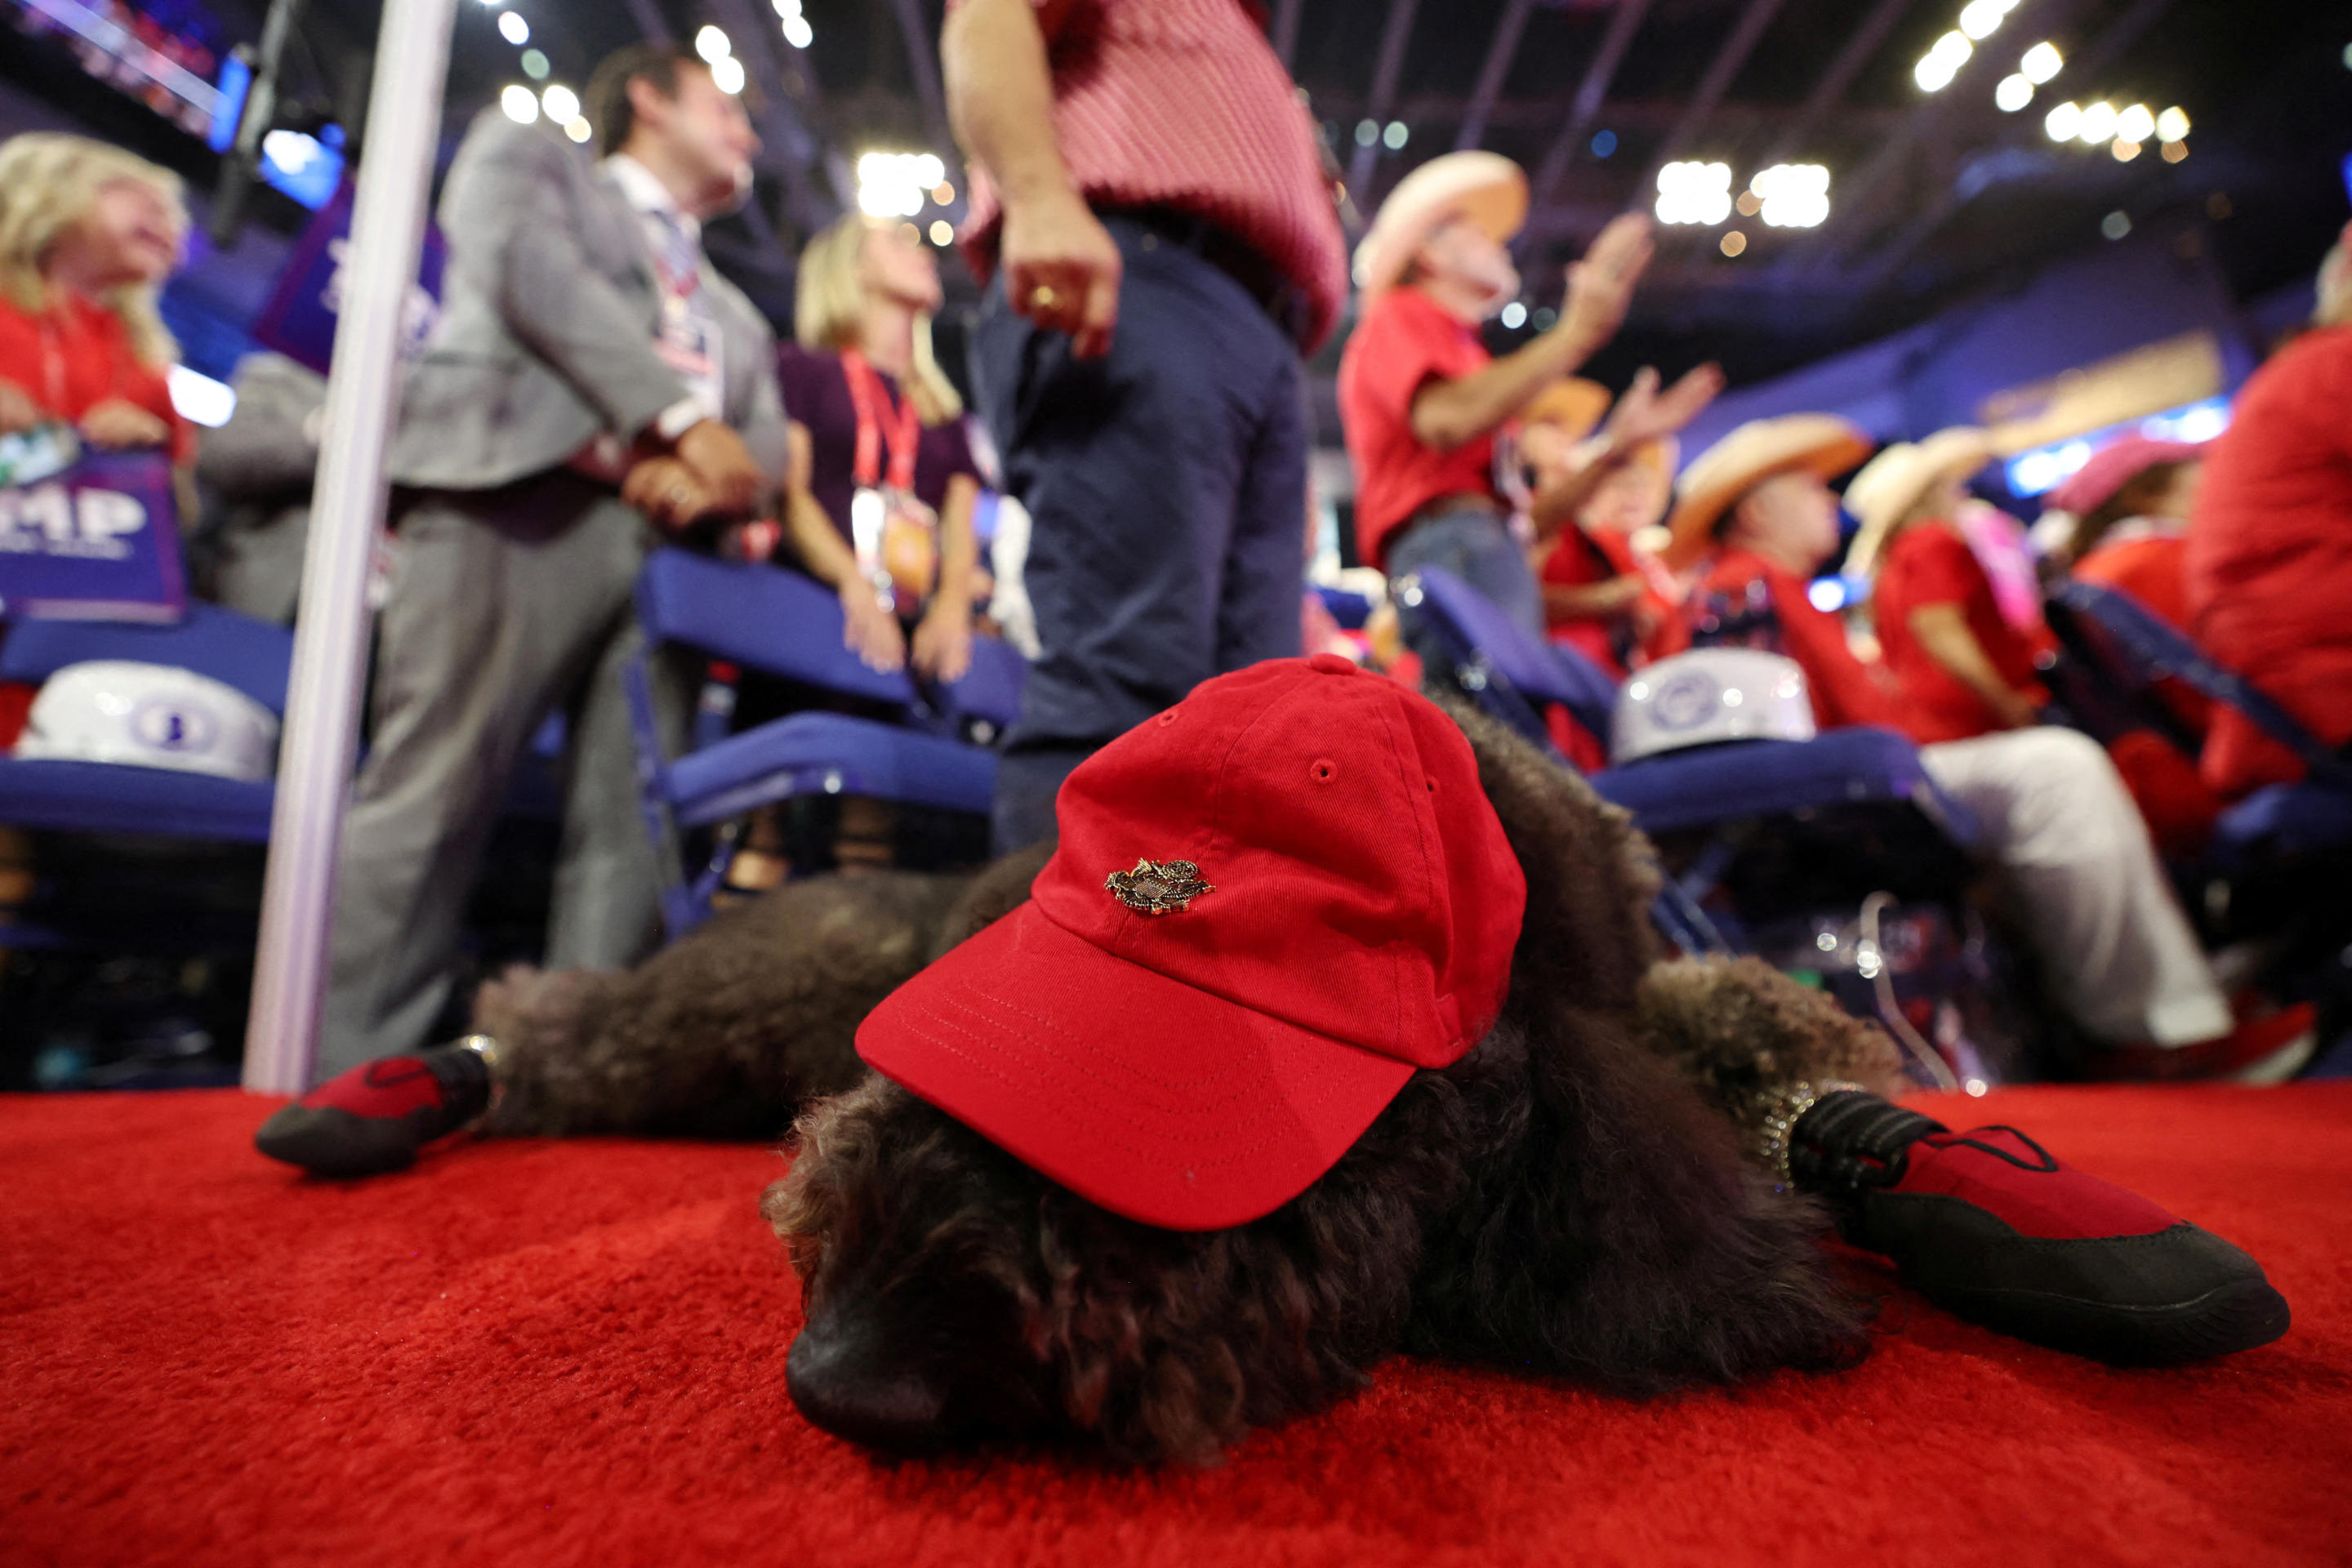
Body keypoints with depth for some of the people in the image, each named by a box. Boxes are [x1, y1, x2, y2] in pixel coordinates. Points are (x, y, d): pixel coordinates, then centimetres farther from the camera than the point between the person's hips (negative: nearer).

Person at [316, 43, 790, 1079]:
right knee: (430, 797, -13)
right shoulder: (525, 151, 24)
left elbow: (769, 437, 19)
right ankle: (344, 1078, -11)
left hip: (665, 542, 5)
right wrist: (685, 418, -9)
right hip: (518, 498, -4)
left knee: (629, 830, -8)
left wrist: (708, 475, -5)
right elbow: (532, 269, 2)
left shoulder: (732, 312, 35)